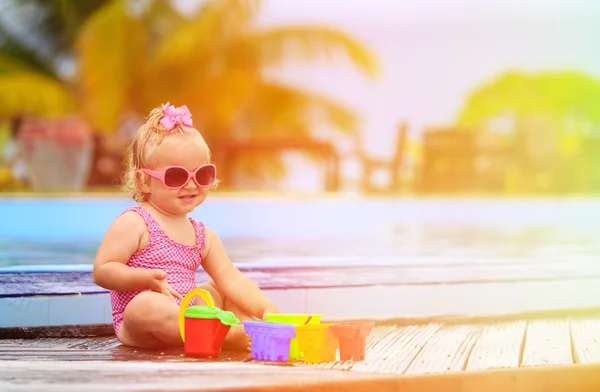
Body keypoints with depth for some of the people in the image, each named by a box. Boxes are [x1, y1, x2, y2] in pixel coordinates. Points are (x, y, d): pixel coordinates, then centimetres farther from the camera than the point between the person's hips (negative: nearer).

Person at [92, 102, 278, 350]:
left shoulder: (202, 235, 13)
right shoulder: (133, 224, -8)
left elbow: (232, 280, 9)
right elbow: (102, 271, -13)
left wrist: (265, 308, -8)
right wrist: (147, 278, -27)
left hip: (185, 317, 8)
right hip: (137, 328, -8)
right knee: (147, 305, -39)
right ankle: (229, 336, -39)